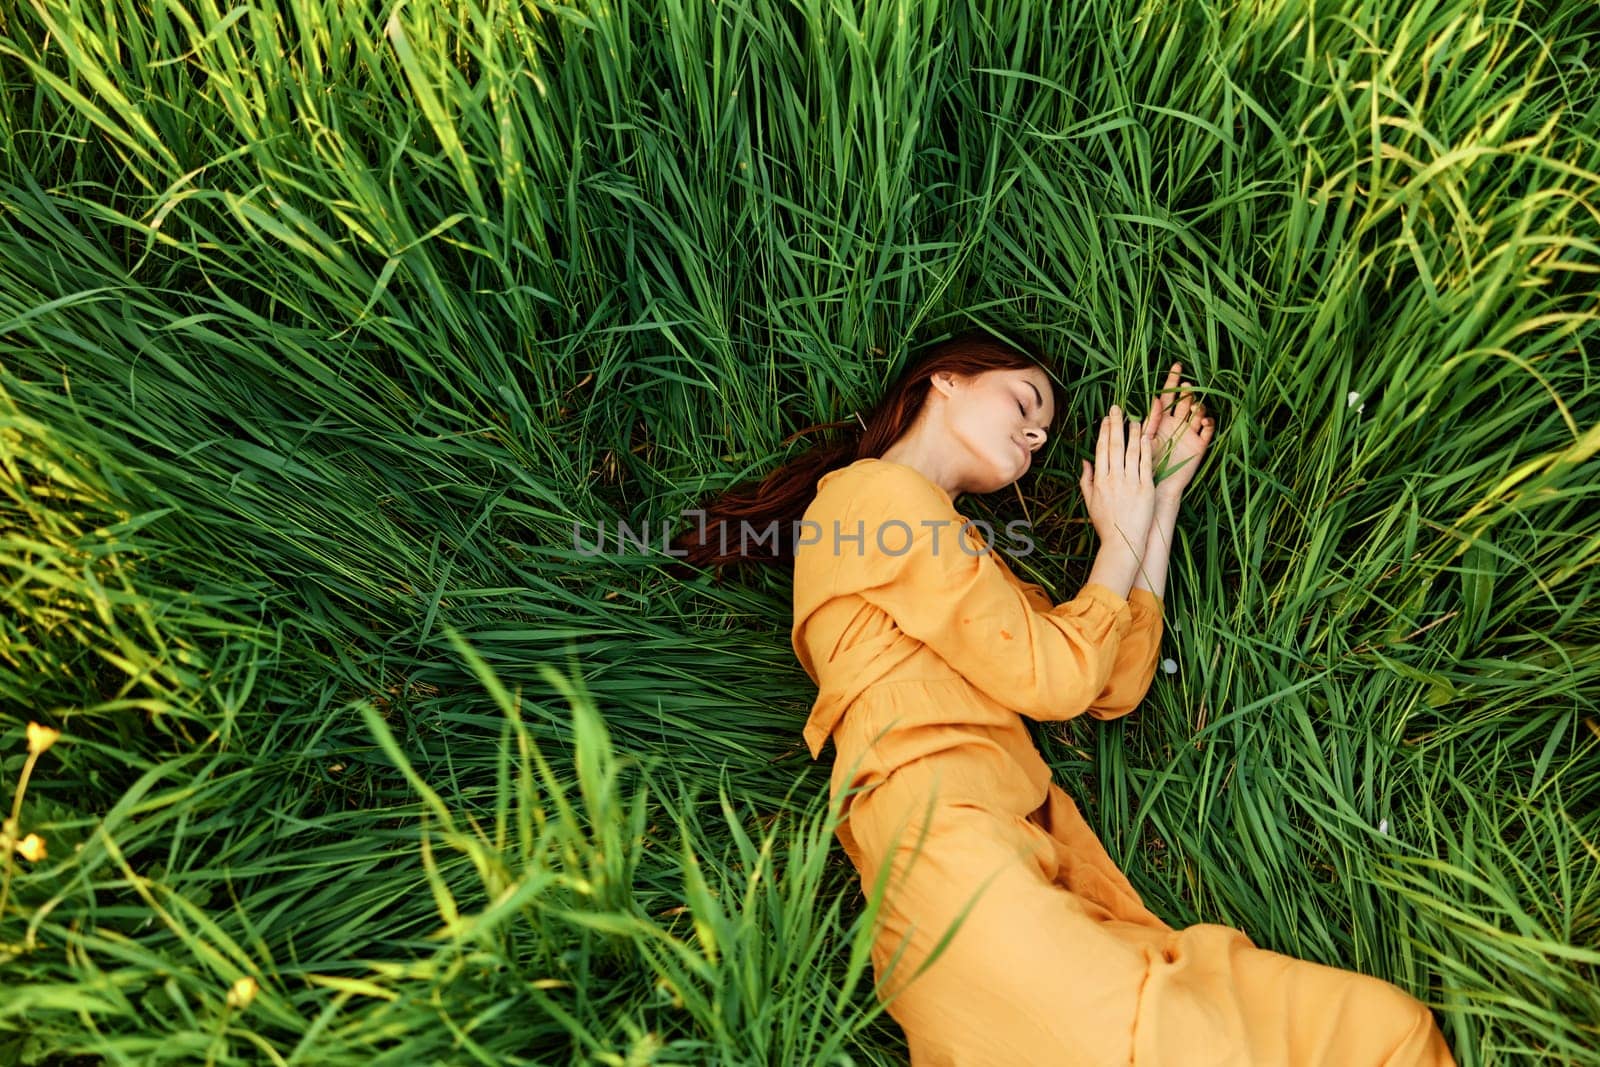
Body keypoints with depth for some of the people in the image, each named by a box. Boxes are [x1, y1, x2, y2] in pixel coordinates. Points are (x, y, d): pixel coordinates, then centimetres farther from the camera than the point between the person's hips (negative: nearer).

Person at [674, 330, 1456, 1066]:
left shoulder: (957, 540, 28)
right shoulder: (875, 492, 1)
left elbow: (1114, 689, 17)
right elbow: (1052, 678, -6)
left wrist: (1160, 500, 19)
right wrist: (1121, 537, 10)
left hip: (1037, 858, 9)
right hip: (944, 846, -8)